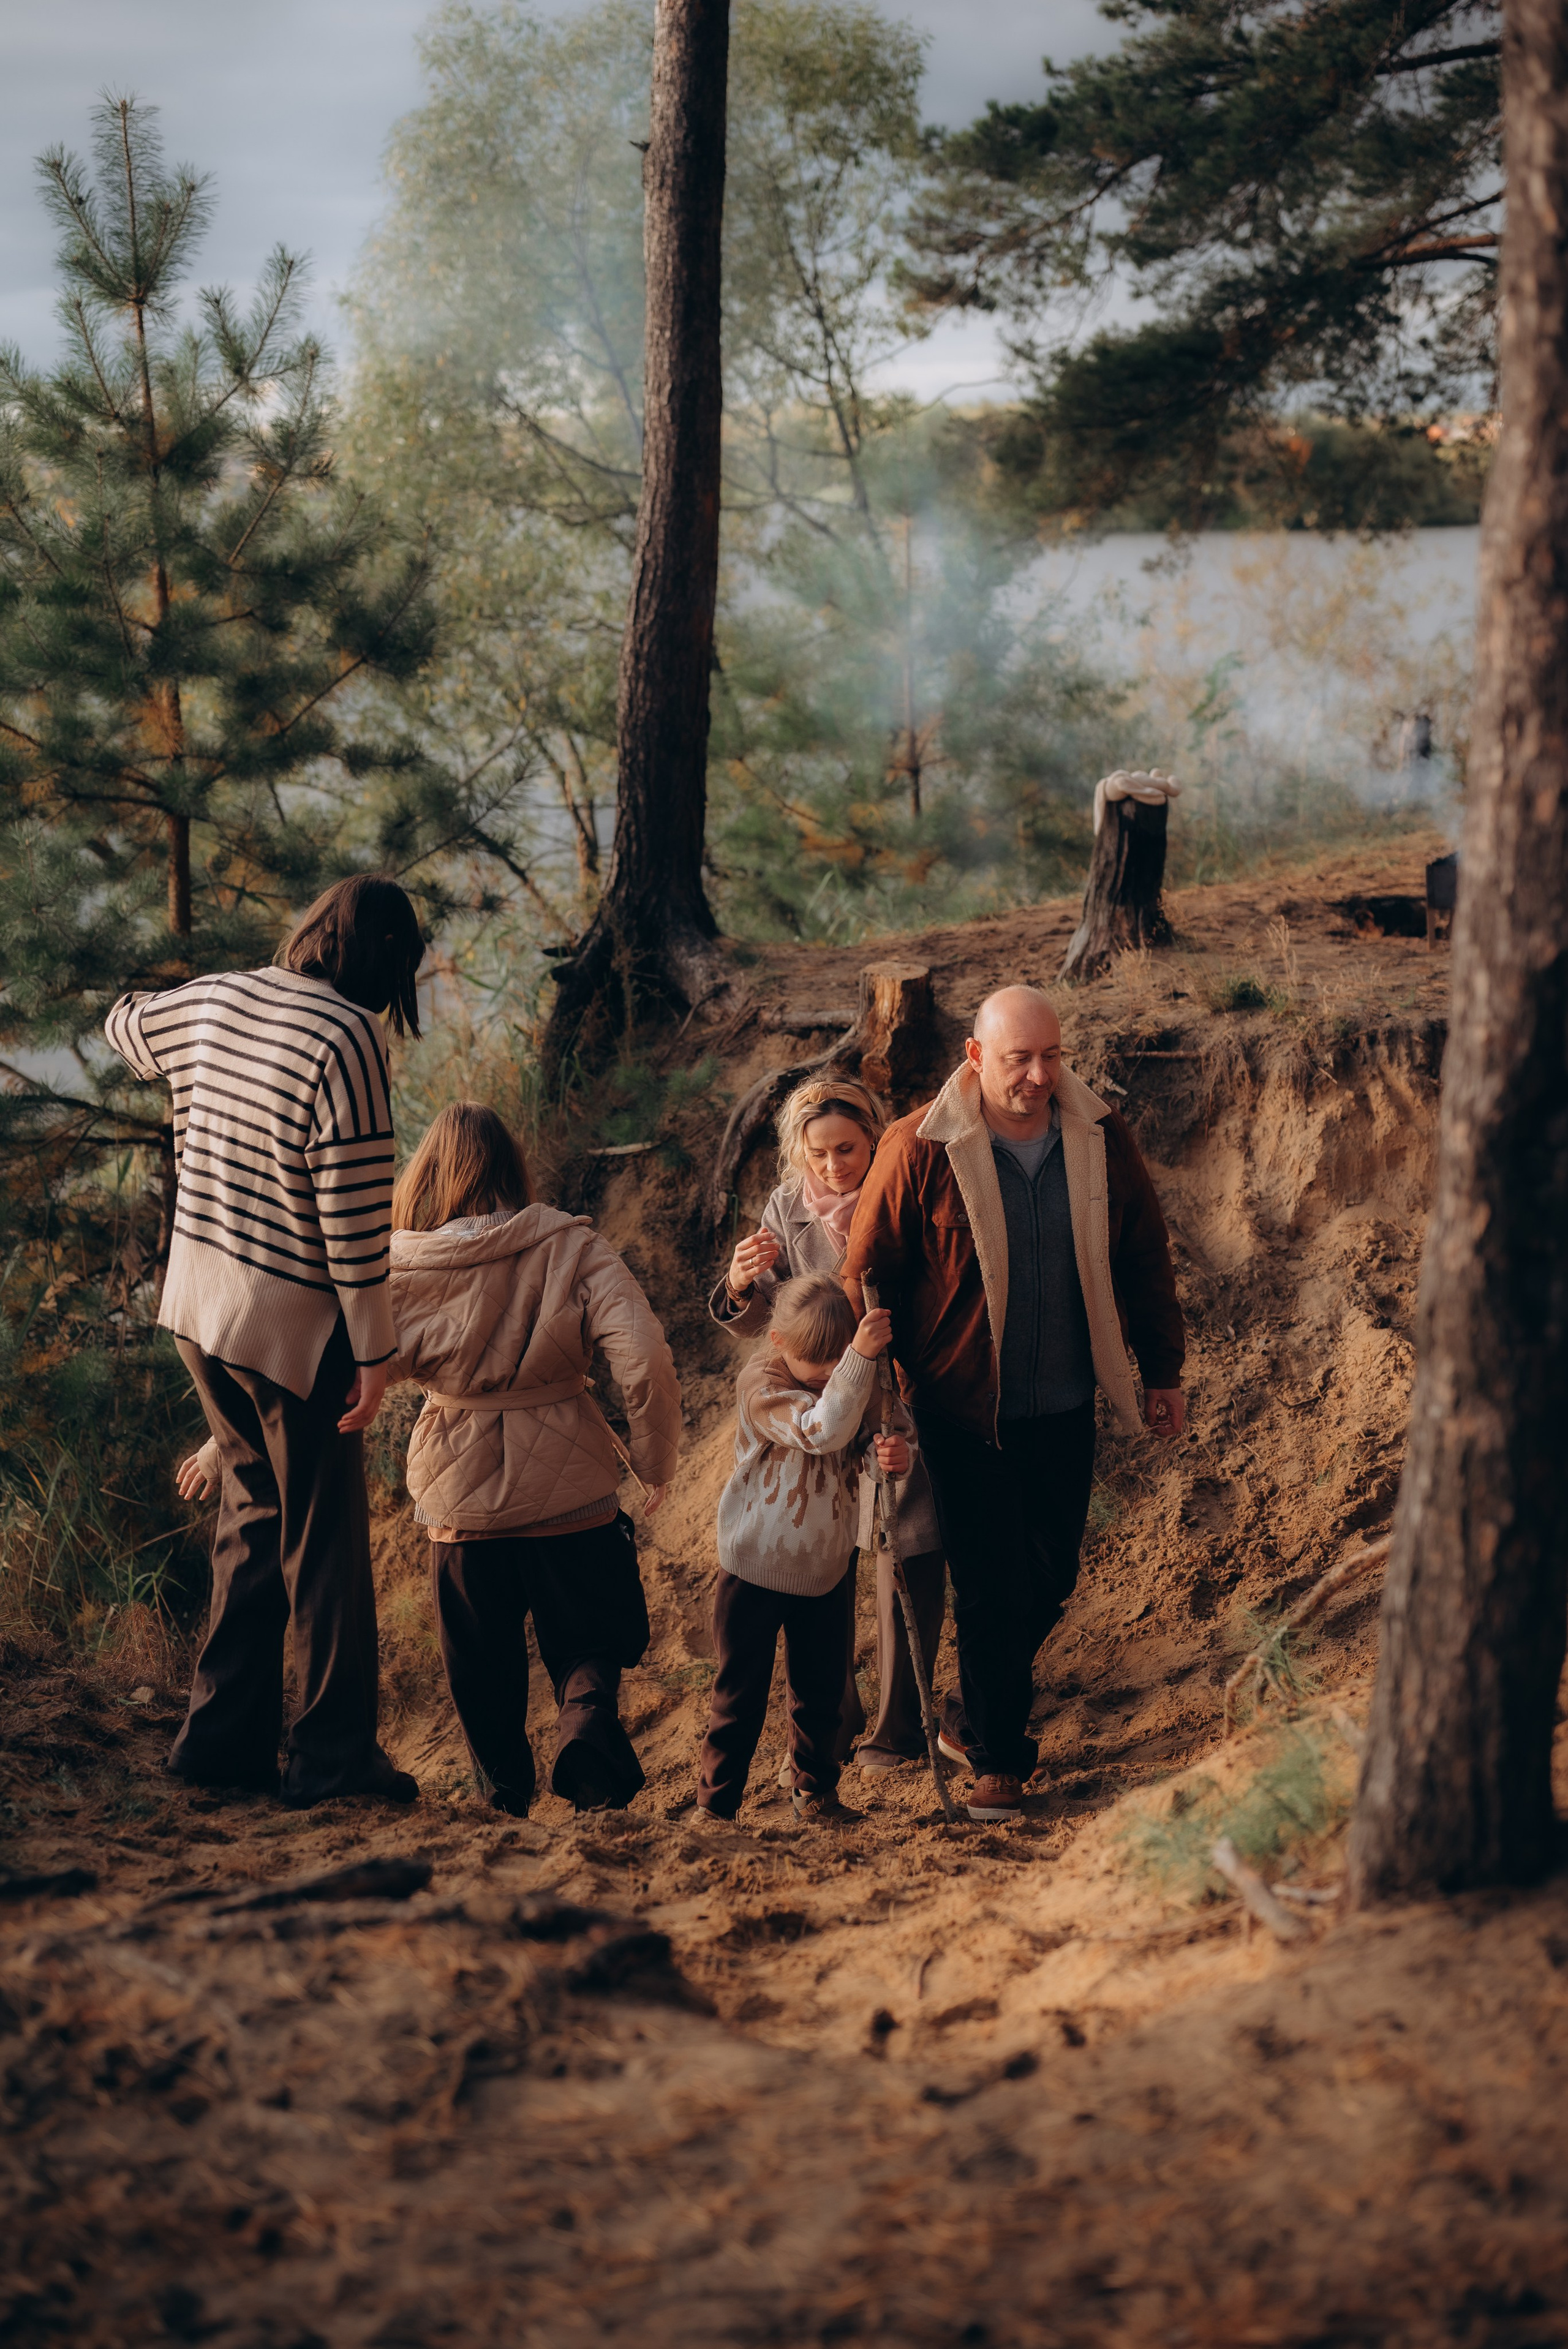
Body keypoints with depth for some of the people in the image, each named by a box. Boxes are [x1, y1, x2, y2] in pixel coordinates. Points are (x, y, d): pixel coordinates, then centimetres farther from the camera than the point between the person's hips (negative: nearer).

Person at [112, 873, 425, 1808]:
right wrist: (374, 1351, -13)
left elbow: (127, 1026, 25)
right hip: (292, 1321, -7)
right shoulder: (346, 1039, -19)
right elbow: (353, 1211, -20)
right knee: (326, 1539, 4)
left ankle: (226, 1737, 22)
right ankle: (335, 1758, 10)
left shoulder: (210, 1003, 2)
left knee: (254, 1512, 19)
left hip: (197, 1303, 7)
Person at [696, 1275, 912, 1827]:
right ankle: (716, 1801, 16)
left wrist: (893, 1455, -20)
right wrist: (860, 1357, -46)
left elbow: (861, 1443, 5)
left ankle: (815, 1791, 31)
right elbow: (821, 1431, -38)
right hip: (757, 1568, -5)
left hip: (827, 1567, 5)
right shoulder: (761, 1383, -22)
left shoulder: (853, 1380, -3)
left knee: (822, 1687, 14)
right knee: (741, 1692, 4)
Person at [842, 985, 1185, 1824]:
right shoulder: (920, 1150, -13)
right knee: (992, 1588, -1)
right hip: (964, 1410, -4)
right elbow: (868, 1276, -6)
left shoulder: (1102, 1140, -2)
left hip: (1064, 1408, 4)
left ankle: (975, 1718, 36)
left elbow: (1144, 1259, 10)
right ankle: (996, 1759, 16)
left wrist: (1162, 1372, 12)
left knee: (1049, 1580, 13)